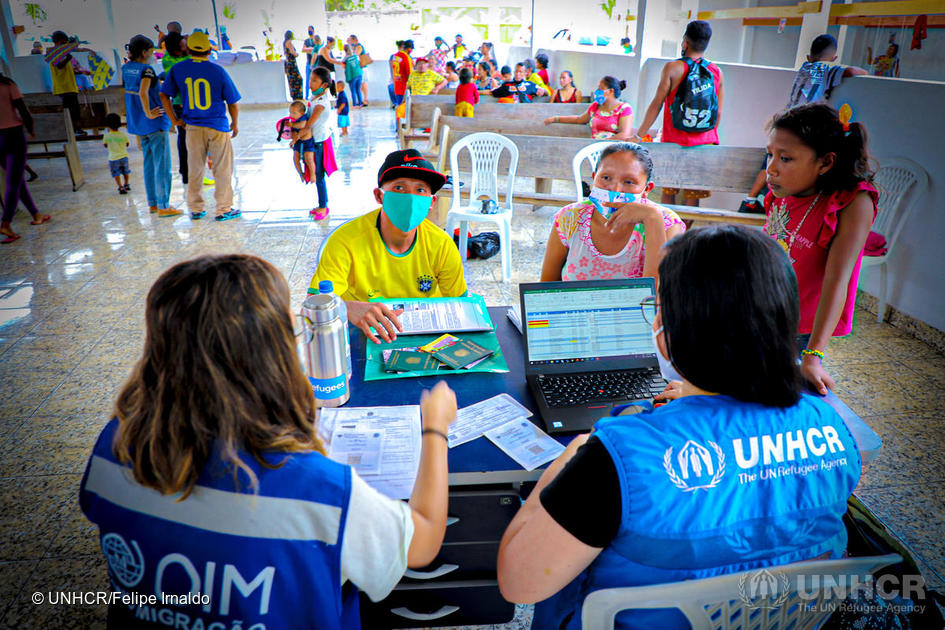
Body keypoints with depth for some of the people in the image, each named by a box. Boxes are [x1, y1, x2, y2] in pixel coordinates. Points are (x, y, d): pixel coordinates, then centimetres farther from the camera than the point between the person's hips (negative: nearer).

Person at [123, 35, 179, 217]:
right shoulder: (146, 69, -15)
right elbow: (143, 93, -29)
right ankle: (163, 206, 0)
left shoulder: (126, 69, 8)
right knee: (162, 165, -2)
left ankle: (153, 203, 21)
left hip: (139, 125, 8)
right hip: (155, 122, -8)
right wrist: (149, 113, -21)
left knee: (149, 164, 15)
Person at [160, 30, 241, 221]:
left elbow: (164, 95, 3)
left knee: (195, 169, 11)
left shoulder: (178, 69, 1)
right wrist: (235, 124, 9)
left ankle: (196, 209, 18)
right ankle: (224, 209, 6)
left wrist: (175, 119, 9)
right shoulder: (218, 71, -7)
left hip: (193, 126, 3)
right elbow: (233, 102, -4)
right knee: (222, 169, 4)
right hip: (218, 126, -3)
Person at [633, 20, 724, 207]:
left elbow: (656, 104, -6)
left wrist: (638, 136, -1)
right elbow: (719, 114, 7)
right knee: (693, 197, 6)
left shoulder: (673, 68, -5)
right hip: (705, 143, 3)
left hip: (674, 142, -2)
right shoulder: (716, 72, 5)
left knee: (668, 192, 11)